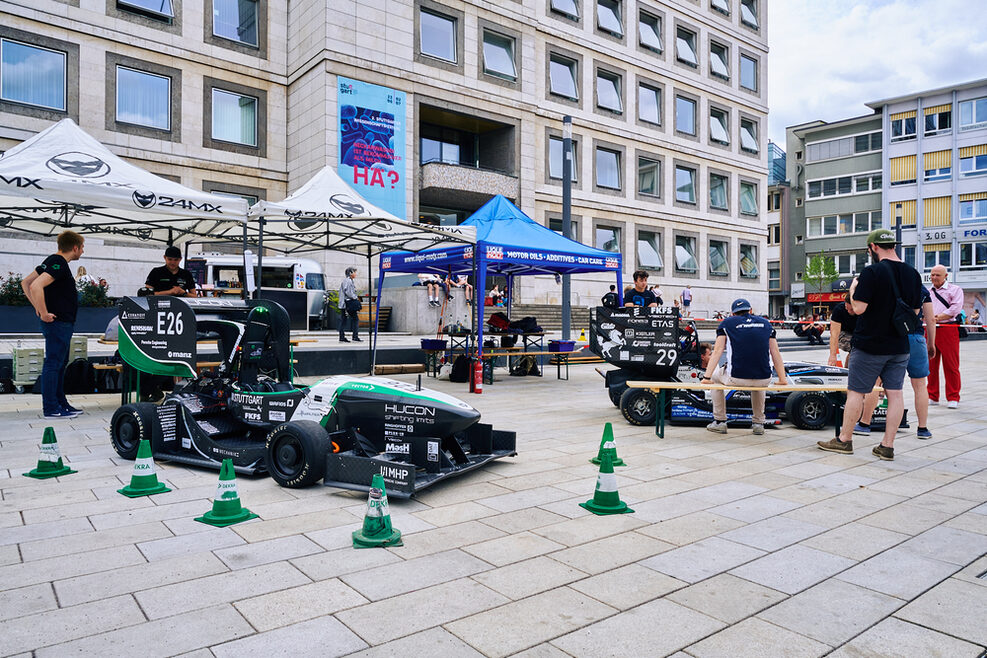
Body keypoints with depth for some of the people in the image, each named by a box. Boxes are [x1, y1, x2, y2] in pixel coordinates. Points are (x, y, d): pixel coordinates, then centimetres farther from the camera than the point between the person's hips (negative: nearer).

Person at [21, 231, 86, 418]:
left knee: (60, 363, 15)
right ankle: (51, 408, 1)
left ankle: (60, 403, 24)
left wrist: (38, 308, 13)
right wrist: (44, 313, -21)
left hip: (62, 324, 10)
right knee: (53, 363, -5)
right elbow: (35, 286, -29)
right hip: (58, 323, -10)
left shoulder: (53, 261, 14)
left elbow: (25, 282, 19)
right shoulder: (59, 264, -16)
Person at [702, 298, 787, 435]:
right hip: (764, 380, 3)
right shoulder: (766, 323, 17)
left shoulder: (727, 323, 10)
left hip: (736, 378, -3)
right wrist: (782, 379, 20)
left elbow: (717, 352, 2)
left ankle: (719, 422, 28)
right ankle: (758, 423, 37)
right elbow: (776, 353, 15)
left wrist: (706, 378, 2)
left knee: (715, 376, 30)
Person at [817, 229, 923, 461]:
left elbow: (859, 308, -19)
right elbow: (915, 310, 13)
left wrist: (853, 289, -1)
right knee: (895, 393, 8)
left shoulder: (872, 272, -16)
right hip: (900, 346, 6)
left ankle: (845, 440, 14)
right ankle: (887, 446, 12)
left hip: (870, 345, -6)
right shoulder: (913, 274, 5)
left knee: (856, 392, 4)